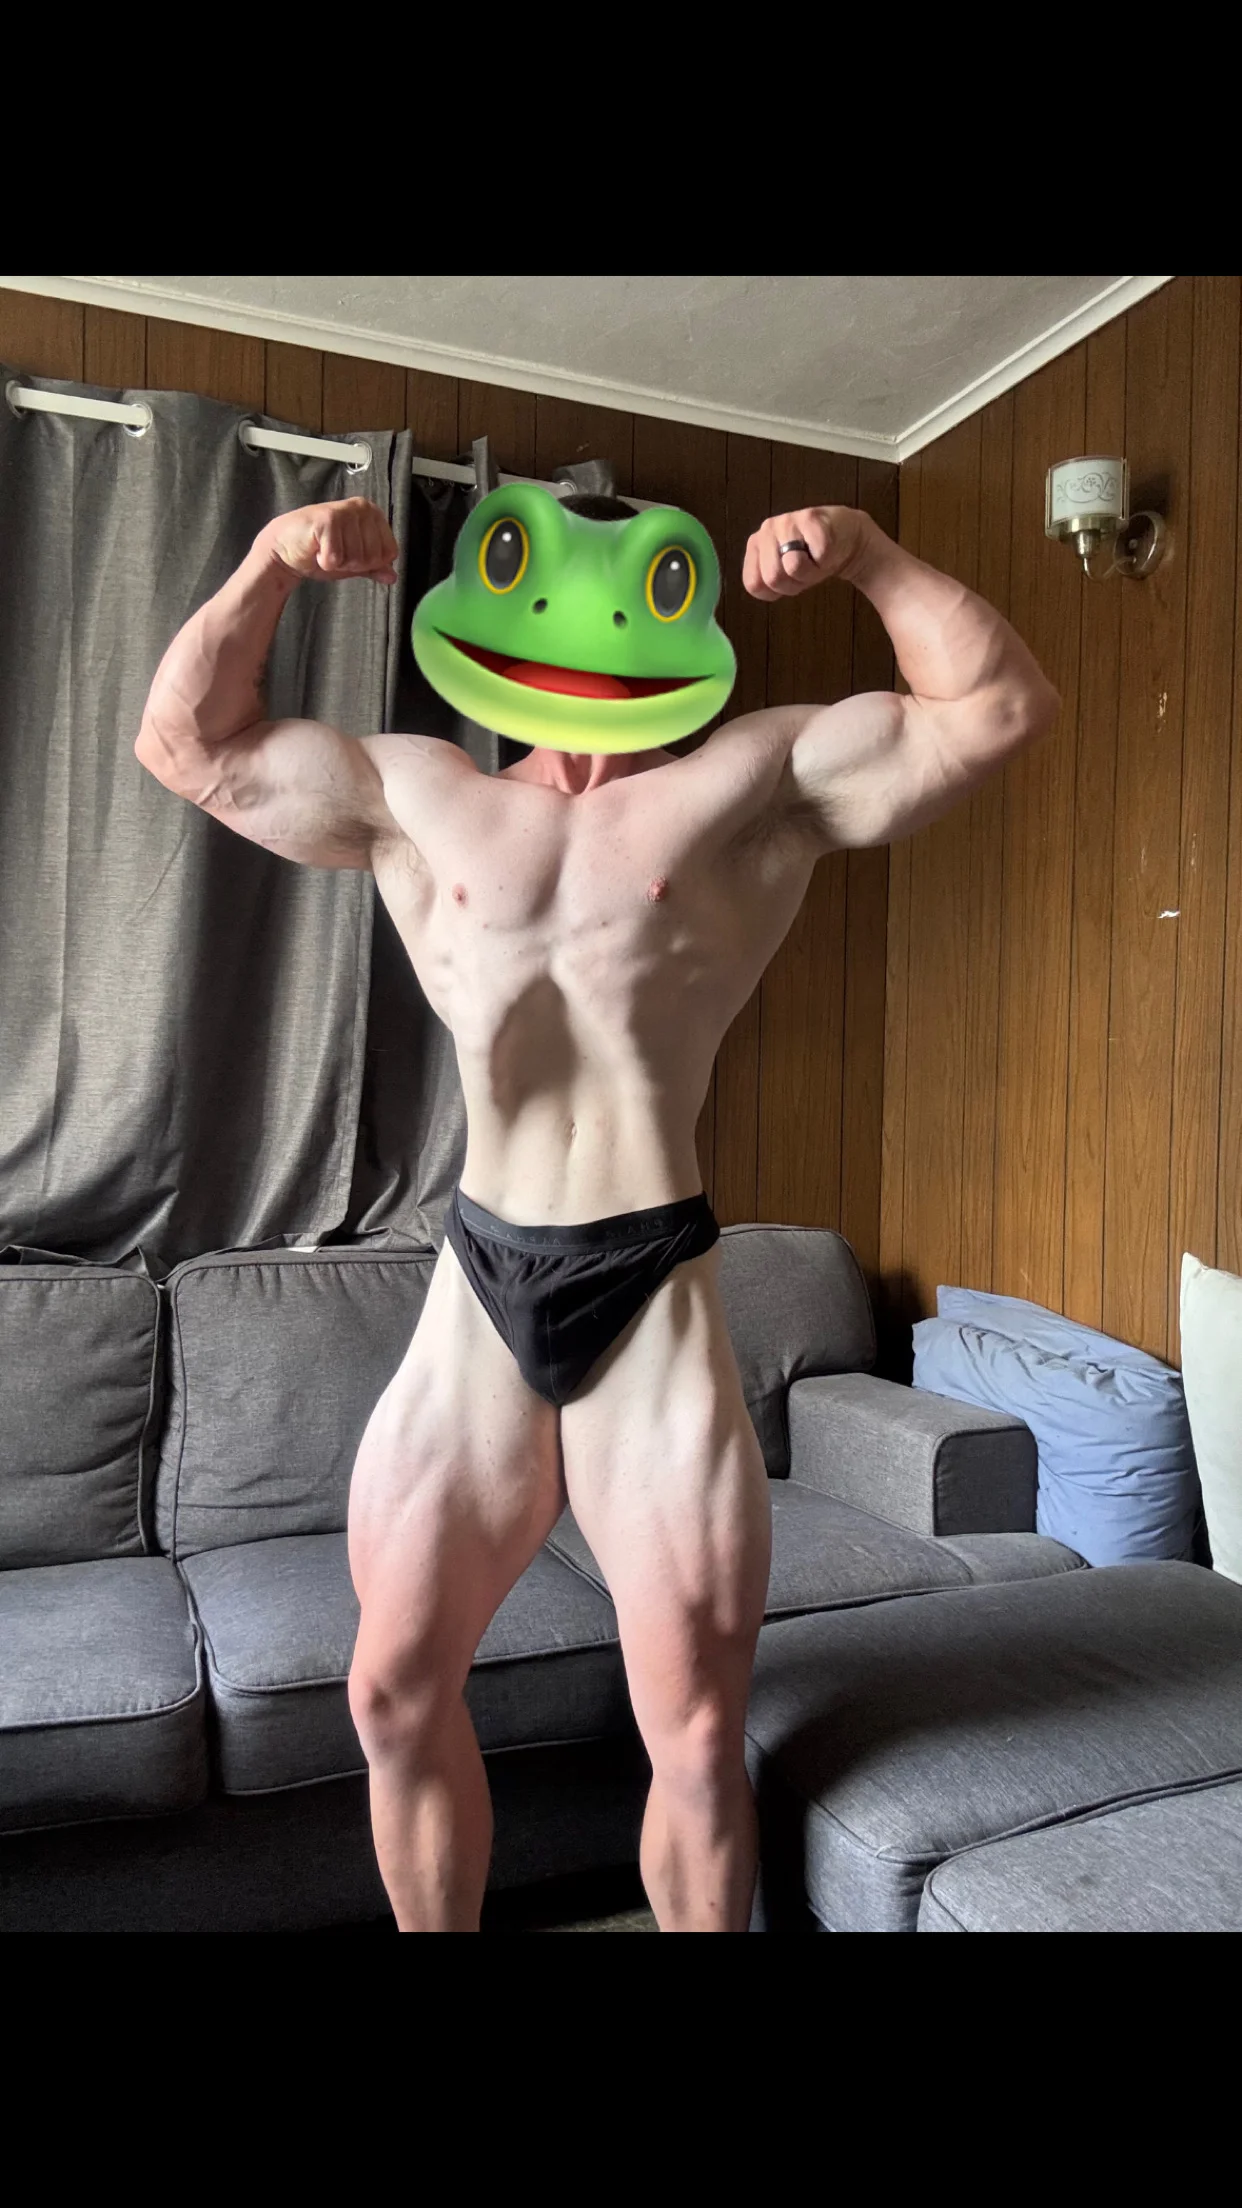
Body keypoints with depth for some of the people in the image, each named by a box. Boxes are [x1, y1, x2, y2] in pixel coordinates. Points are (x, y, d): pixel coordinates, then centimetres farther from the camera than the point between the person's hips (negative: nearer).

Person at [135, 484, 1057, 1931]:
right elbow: (186, 742, 18)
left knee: (697, 1736, 7)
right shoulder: (416, 796, 15)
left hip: (654, 1289, -2)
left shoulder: (756, 782, 8)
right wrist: (270, 564, 7)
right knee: (395, 1694, 14)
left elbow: (1000, 705, 5)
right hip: (477, 1286, 3)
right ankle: (438, 1931, 39)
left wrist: (865, 553, -2)